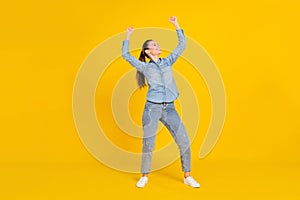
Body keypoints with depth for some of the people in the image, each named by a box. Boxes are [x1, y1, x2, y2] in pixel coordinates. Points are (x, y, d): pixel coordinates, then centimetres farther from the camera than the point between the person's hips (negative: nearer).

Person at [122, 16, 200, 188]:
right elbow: (126, 55, 7)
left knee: (184, 142, -3)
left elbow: (182, 45, 16)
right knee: (148, 145, -2)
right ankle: (144, 177, 17)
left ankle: (187, 177, 10)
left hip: (169, 109, 3)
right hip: (152, 108, -2)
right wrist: (128, 36, 12)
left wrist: (176, 25, 15)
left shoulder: (168, 62, 15)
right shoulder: (144, 67, 8)